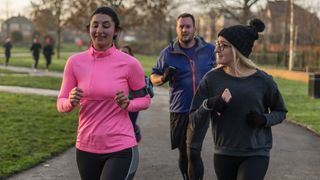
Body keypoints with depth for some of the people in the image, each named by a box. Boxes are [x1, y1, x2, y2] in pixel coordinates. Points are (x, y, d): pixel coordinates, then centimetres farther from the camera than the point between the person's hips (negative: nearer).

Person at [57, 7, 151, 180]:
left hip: (121, 148, -3)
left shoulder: (129, 63, -9)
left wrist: (127, 104, -16)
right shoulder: (75, 62, -3)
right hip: (86, 148, 3)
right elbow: (61, 104, 3)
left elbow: (145, 100, 5)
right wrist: (71, 102, -19)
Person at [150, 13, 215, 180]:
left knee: (193, 151, -16)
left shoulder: (209, 50, 3)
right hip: (179, 110, 2)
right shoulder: (168, 53, 1)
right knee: (183, 153, 12)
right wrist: (163, 78, -15)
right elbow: (153, 77, 8)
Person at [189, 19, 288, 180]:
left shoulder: (262, 80, -7)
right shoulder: (212, 79, -4)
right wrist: (209, 105, -25)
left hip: (256, 155, -2)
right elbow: (195, 123, -6)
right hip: (223, 155, 3)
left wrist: (264, 120, -12)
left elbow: (280, 112, 10)